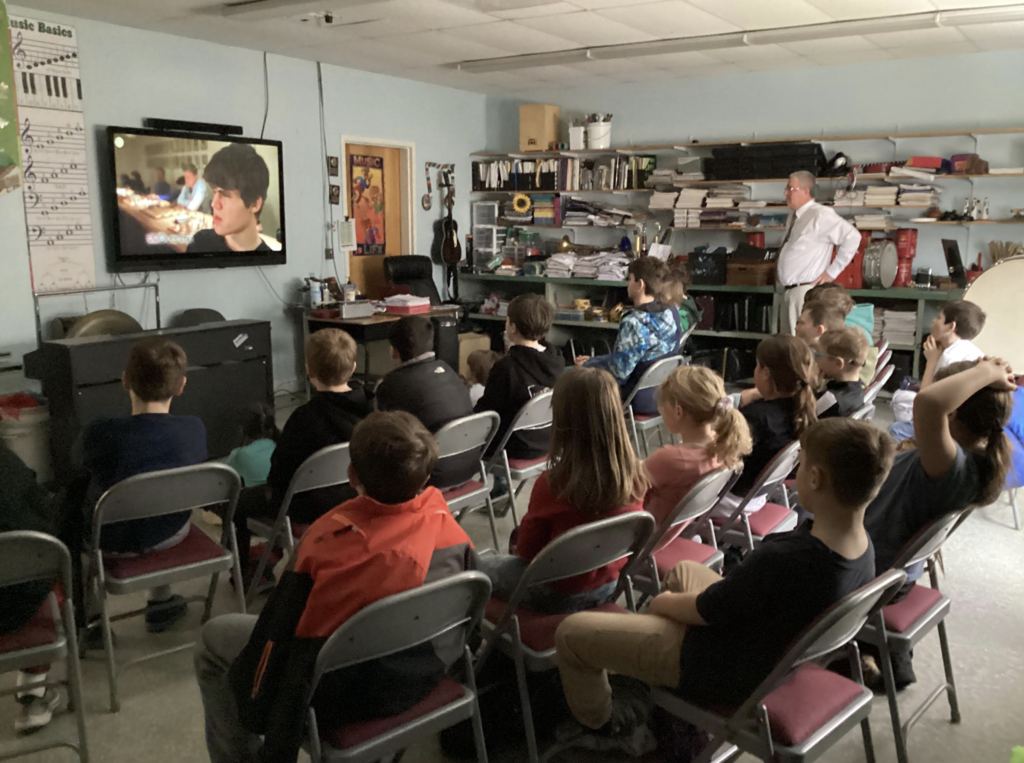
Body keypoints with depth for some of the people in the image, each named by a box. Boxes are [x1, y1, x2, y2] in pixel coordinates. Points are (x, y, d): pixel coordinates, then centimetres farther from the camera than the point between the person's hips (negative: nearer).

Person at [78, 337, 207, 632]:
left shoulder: (100, 435, -26)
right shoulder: (195, 429, -19)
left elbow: (78, 459, -2)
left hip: (114, 544, -2)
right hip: (171, 534, 2)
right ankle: (161, 604, 44)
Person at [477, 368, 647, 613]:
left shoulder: (554, 484, -31)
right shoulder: (634, 476, -17)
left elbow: (526, 549, -14)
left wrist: (518, 541, 9)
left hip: (558, 595, -5)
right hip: (609, 586, 5)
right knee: (519, 536, 29)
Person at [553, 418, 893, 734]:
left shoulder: (778, 559, -40)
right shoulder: (864, 547, -14)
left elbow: (701, 610, -22)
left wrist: (662, 602, 0)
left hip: (719, 674, -8)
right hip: (778, 650, 8)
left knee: (570, 631, 3)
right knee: (685, 570, 32)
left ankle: (598, 718, 32)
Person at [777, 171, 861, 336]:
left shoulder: (820, 215, -14)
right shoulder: (795, 216, 13)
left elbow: (852, 237, -20)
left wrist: (832, 272, -16)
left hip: (806, 291, -9)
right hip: (789, 290, 9)